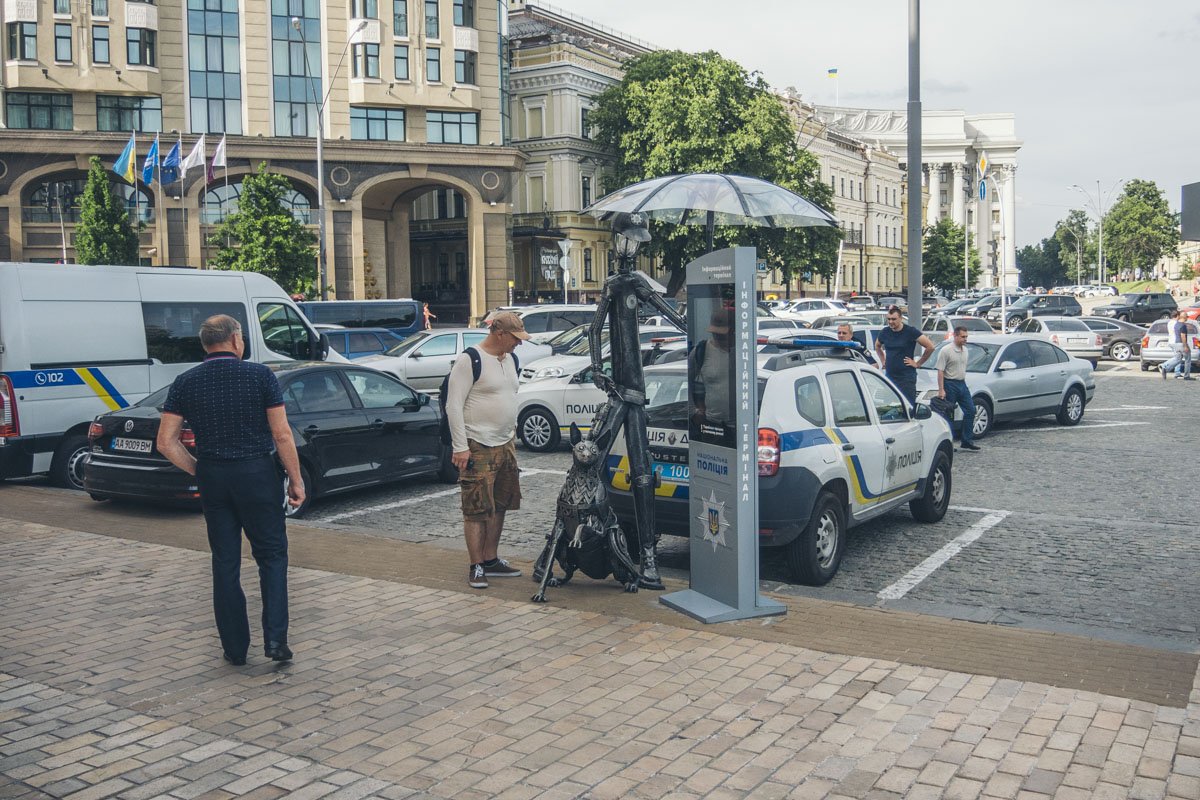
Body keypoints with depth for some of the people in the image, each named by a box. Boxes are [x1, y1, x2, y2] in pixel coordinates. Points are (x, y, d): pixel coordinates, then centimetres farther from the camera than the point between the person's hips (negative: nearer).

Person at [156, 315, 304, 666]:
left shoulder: (186, 383, 3)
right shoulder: (259, 375, -6)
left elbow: (166, 442, -1)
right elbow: (282, 435, -9)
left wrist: (198, 471, 10)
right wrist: (296, 480, -1)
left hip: (212, 479, 3)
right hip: (257, 473, -3)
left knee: (225, 562, 11)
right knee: (271, 556, 9)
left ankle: (235, 648, 16)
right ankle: (275, 639, -2)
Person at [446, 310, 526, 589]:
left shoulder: (509, 360, 14)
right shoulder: (470, 361, -12)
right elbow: (453, 405, -14)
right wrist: (460, 447, -17)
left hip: (506, 445, 8)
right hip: (478, 448, -8)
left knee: (499, 505, 12)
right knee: (477, 509, -5)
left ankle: (491, 560, 22)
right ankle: (476, 567, 1)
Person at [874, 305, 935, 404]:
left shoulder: (910, 331, -8)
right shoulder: (885, 332, 6)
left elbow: (930, 347, -8)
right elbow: (877, 346, 28)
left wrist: (918, 363, -5)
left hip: (907, 377, -5)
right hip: (889, 376, 5)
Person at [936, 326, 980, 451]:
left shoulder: (964, 350, 11)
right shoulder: (946, 350, -13)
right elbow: (940, 371, -16)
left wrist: (963, 382, 17)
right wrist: (941, 390, -21)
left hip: (962, 384, 8)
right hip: (950, 385, -8)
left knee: (970, 410, 3)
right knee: (949, 415, -2)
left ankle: (967, 441, 9)